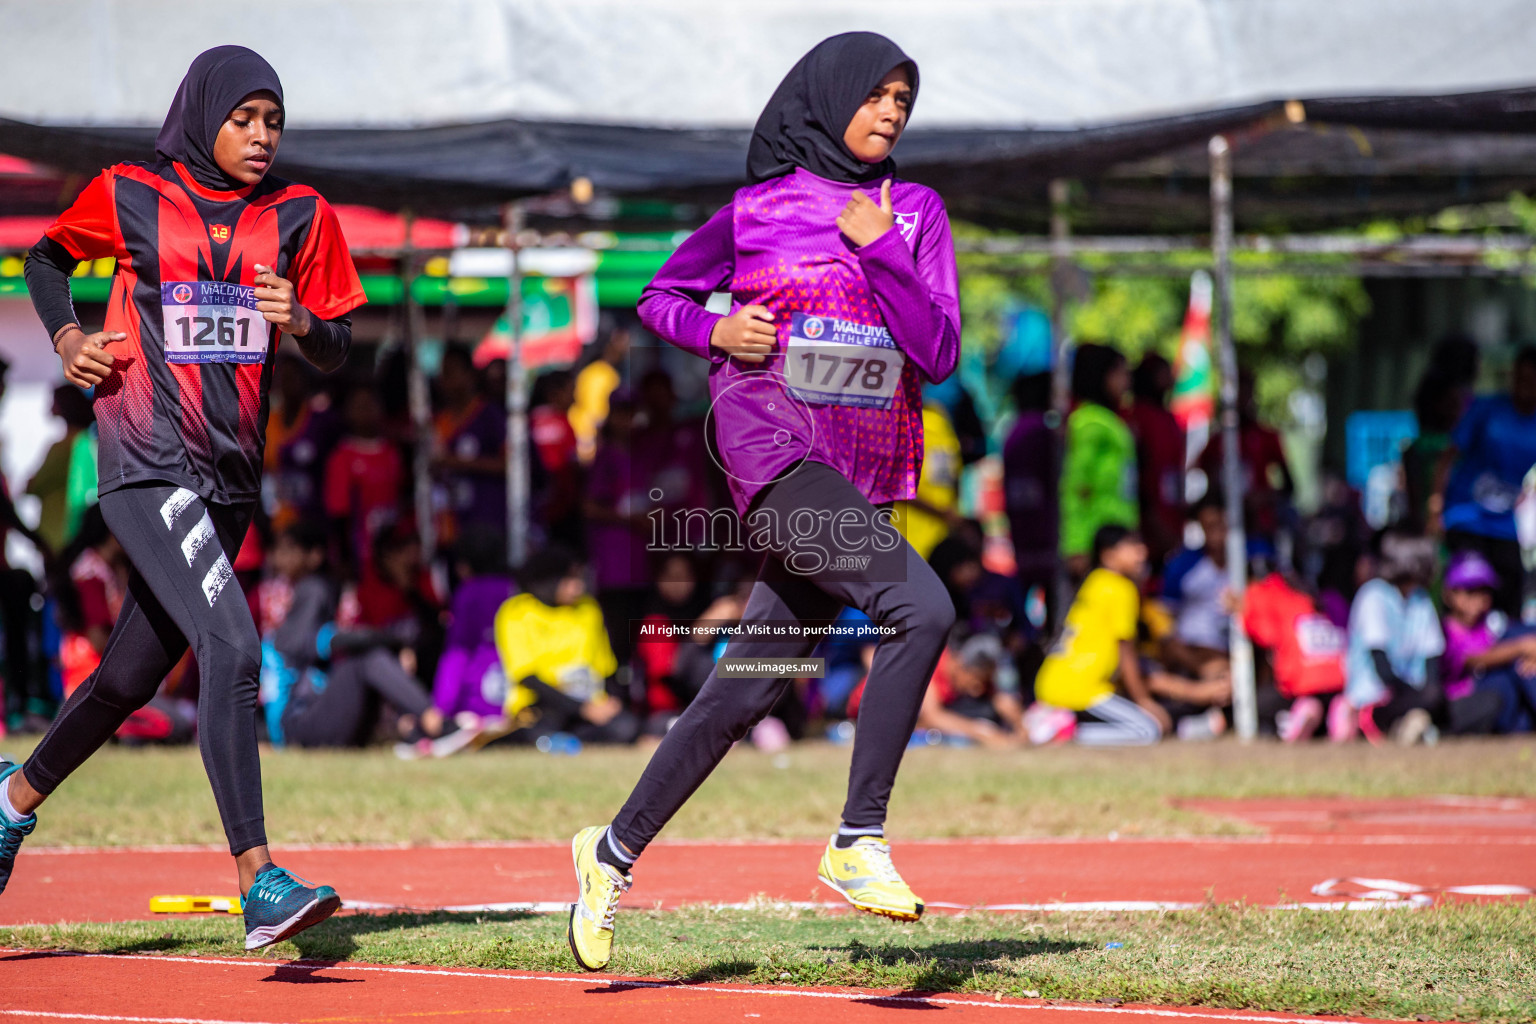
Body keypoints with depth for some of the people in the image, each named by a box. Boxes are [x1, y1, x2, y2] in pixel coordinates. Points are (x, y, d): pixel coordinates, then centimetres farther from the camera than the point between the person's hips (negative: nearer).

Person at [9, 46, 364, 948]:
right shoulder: (130, 198, 0)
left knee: (135, 675, 15)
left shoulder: (300, 217, 6)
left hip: (231, 479, 5)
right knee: (232, 649, -23)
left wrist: (300, 320, -15)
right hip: (148, 466, -5)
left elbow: (338, 353, 6)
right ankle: (258, 882, -26)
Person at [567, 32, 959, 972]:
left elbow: (940, 355, -1)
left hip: (863, 478, 5)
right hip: (775, 450, -5)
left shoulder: (916, 214, 9)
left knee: (751, 689, 8)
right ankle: (859, 840, -23)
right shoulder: (759, 209, 2)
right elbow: (661, 298, 15)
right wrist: (714, 330, -6)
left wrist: (880, 247, -10)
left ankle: (617, 851, 24)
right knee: (921, 606, -26)